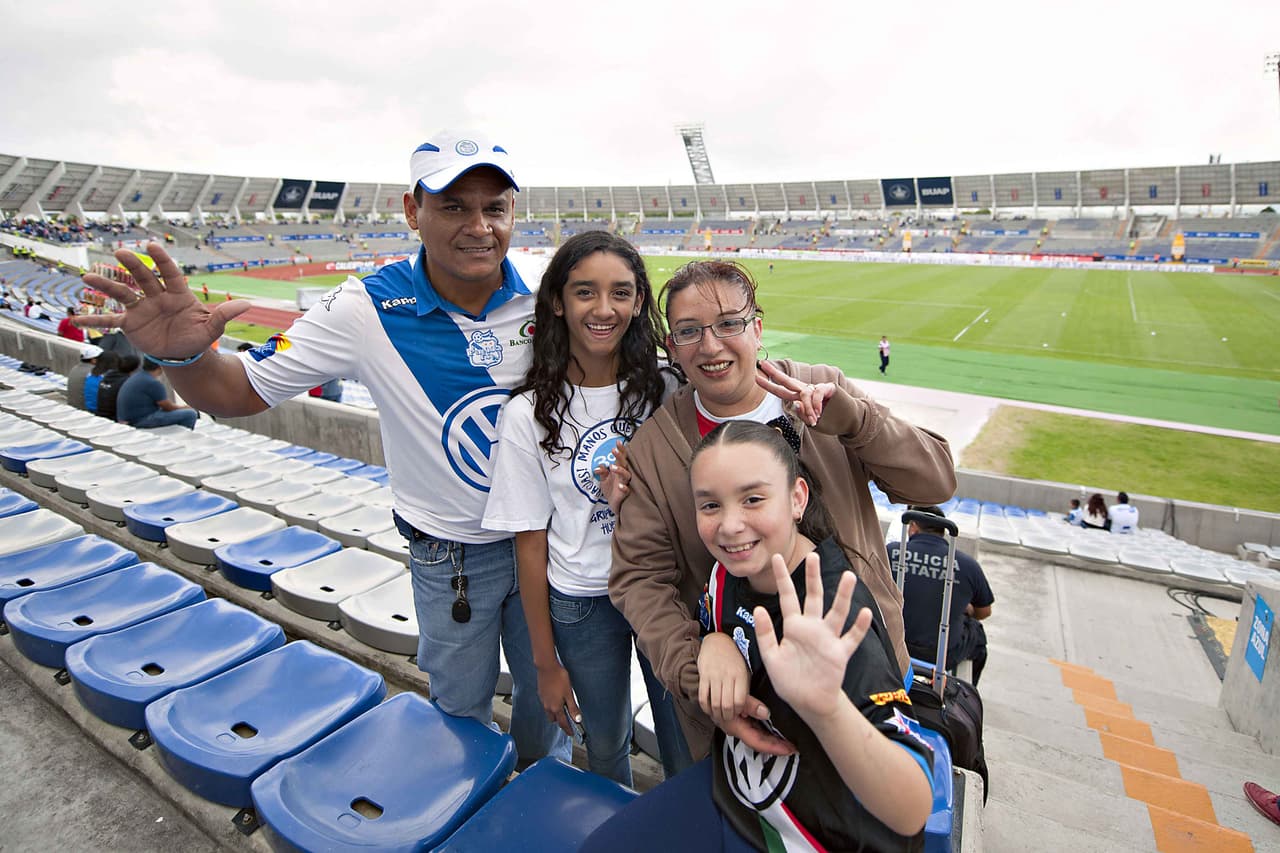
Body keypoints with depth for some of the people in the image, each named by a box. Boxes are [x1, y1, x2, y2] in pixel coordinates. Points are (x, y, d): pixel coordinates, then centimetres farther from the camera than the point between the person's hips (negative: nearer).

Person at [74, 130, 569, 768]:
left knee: (548, 691, 25)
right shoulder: (367, 310, -19)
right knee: (461, 708, 22)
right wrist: (183, 354, -34)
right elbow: (238, 392, -12)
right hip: (449, 554, -1)